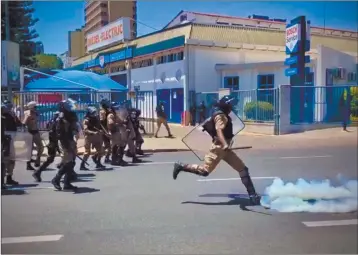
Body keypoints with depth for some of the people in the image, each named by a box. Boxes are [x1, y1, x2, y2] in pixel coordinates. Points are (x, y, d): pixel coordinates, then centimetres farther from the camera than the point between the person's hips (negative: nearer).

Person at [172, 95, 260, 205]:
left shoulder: (224, 116, 16)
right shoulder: (220, 116, -13)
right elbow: (219, 130, -30)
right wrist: (225, 144, -44)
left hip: (224, 148, 10)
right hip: (218, 147, -10)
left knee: (243, 168, 6)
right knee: (204, 171, -10)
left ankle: (252, 194, 7)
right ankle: (181, 166, 8)